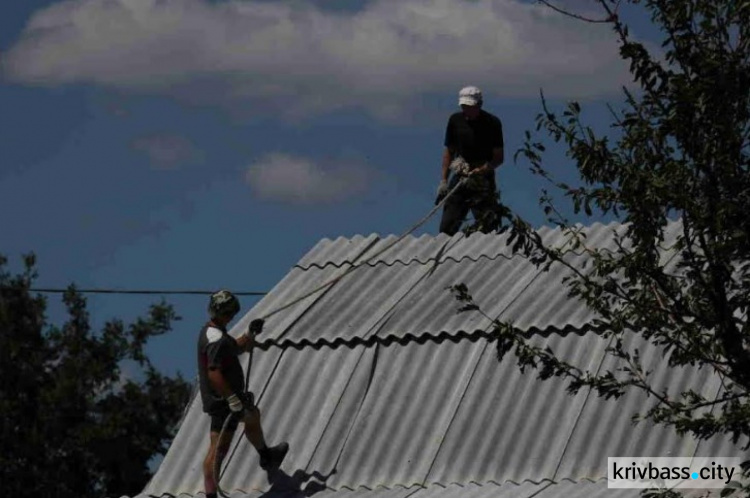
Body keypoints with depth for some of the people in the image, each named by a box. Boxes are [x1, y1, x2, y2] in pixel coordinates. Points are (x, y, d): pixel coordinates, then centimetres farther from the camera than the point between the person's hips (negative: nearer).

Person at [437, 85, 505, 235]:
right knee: (447, 226, -1)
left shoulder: (492, 123, -4)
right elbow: (449, 151, 13)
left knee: (487, 228, -10)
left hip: (483, 180, -3)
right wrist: (443, 180, 6)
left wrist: (482, 170, -20)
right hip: (460, 177, 3)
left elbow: (499, 157, -3)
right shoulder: (455, 120, 6)